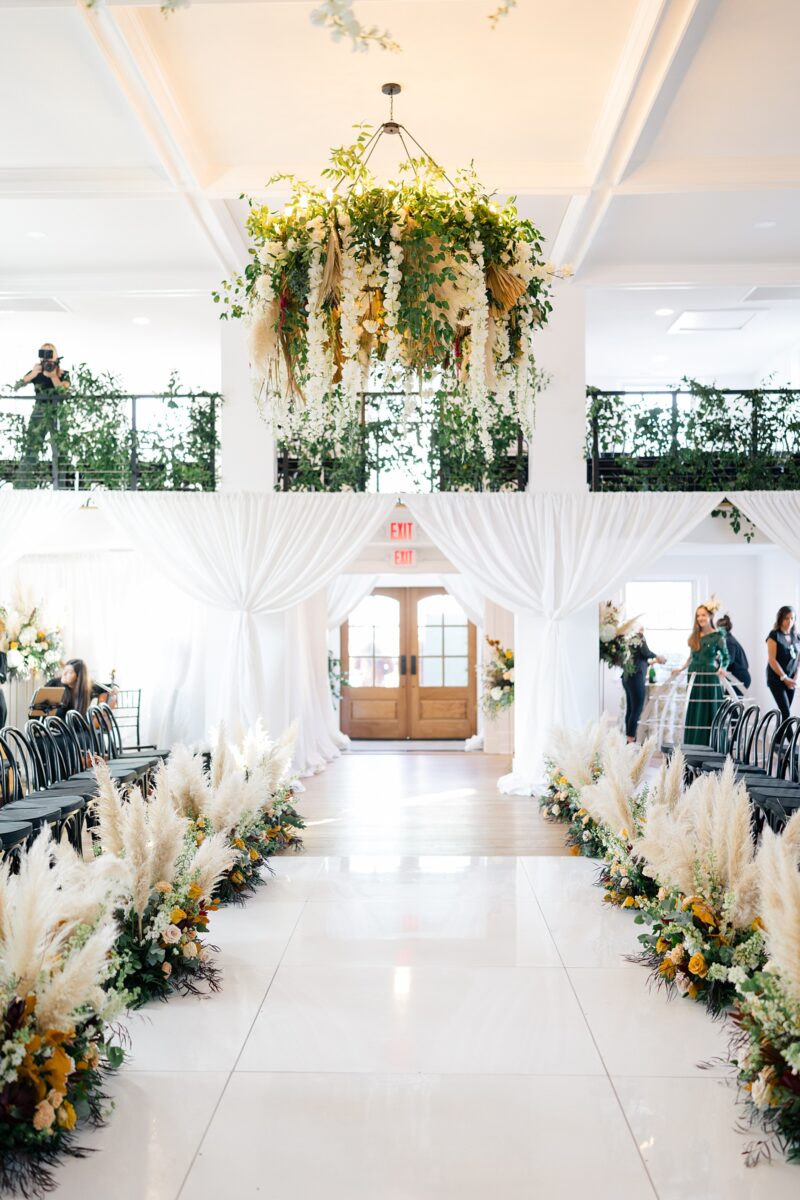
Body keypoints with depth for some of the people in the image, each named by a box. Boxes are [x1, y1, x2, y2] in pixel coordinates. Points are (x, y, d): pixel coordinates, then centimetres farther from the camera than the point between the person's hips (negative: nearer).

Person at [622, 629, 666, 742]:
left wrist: (654, 661, 31)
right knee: (636, 710, -8)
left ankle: (629, 739, 10)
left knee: (630, 710, 9)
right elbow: (646, 652, -11)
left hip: (627, 677, 8)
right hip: (636, 677, -8)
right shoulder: (639, 637, -2)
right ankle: (631, 739, -11)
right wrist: (657, 657, 7)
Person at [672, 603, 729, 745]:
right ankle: (692, 747, 9)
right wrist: (681, 669, 15)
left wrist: (722, 669, -18)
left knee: (708, 711, -3)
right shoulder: (694, 636, 11)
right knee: (693, 713, 4)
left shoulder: (718, 636, -3)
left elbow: (725, 657, -1)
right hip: (694, 677, 5)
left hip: (709, 677, -5)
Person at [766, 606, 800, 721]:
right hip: (776, 679, -5)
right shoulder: (774, 635, -8)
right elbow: (772, 660, -13)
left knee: (784, 713, 7)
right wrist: (784, 678, -13)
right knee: (786, 713, -12)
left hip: (790, 680, 5)